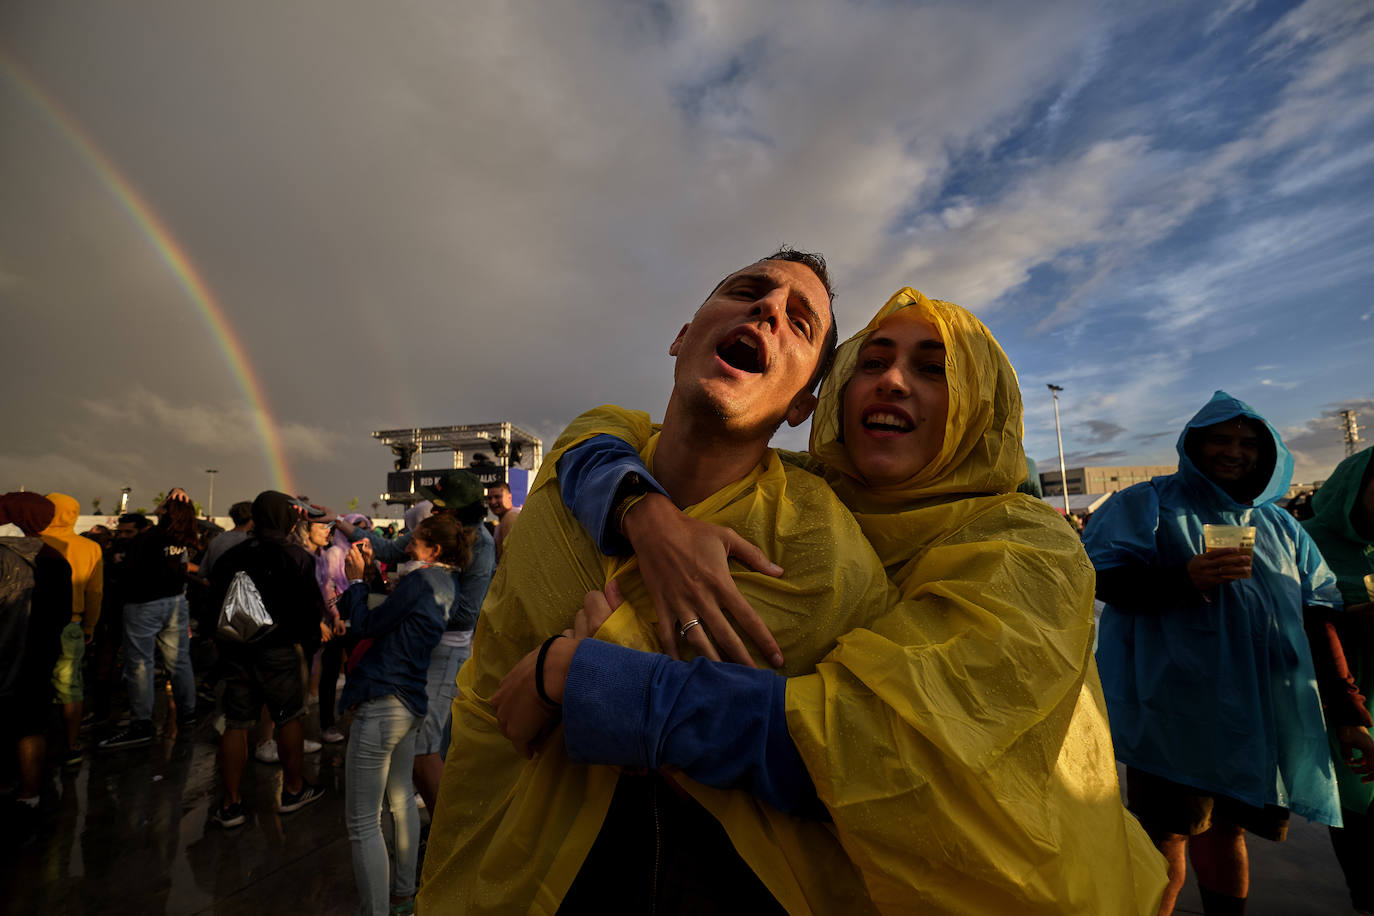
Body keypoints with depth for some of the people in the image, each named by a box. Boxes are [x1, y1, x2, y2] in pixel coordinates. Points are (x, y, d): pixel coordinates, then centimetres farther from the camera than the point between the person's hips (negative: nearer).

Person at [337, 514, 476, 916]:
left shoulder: (422, 579, -16)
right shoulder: (448, 585, 9)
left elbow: (366, 626, -10)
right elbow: (392, 615, 14)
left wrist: (356, 578, 0)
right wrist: (364, 574, 8)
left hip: (381, 703, -10)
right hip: (411, 705, 10)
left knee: (363, 823, 0)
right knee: (401, 800, 24)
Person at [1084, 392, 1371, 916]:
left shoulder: (1278, 525, 18)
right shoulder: (1148, 504, -1)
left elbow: (1320, 611, 18)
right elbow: (1103, 579, -10)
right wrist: (1186, 579, -24)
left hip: (1262, 713, 6)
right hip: (1176, 709, -5)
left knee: (1225, 828, 17)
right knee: (1166, 835, -2)